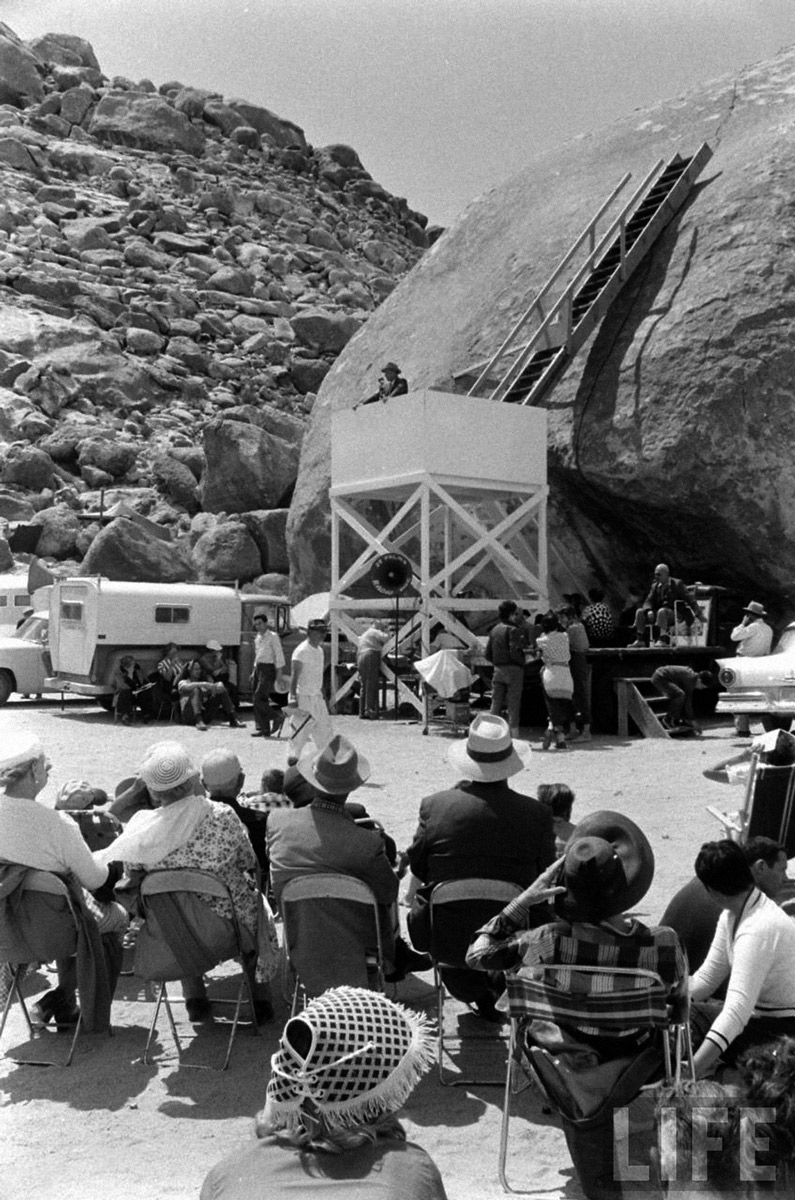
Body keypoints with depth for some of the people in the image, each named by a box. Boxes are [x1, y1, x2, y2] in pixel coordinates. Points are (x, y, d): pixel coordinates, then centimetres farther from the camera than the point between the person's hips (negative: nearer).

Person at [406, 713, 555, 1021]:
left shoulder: (435, 806, -11)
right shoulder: (537, 814, -10)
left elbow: (416, 867, 1)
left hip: (444, 933, 0)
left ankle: (472, 989, 35)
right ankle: (493, 986, 34)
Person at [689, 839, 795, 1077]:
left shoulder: (757, 930, -30)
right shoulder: (731, 913, 0)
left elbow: (737, 1010, -38)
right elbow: (708, 975, 4)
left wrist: (693, 1070, -45)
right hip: (758, 1013, 9)